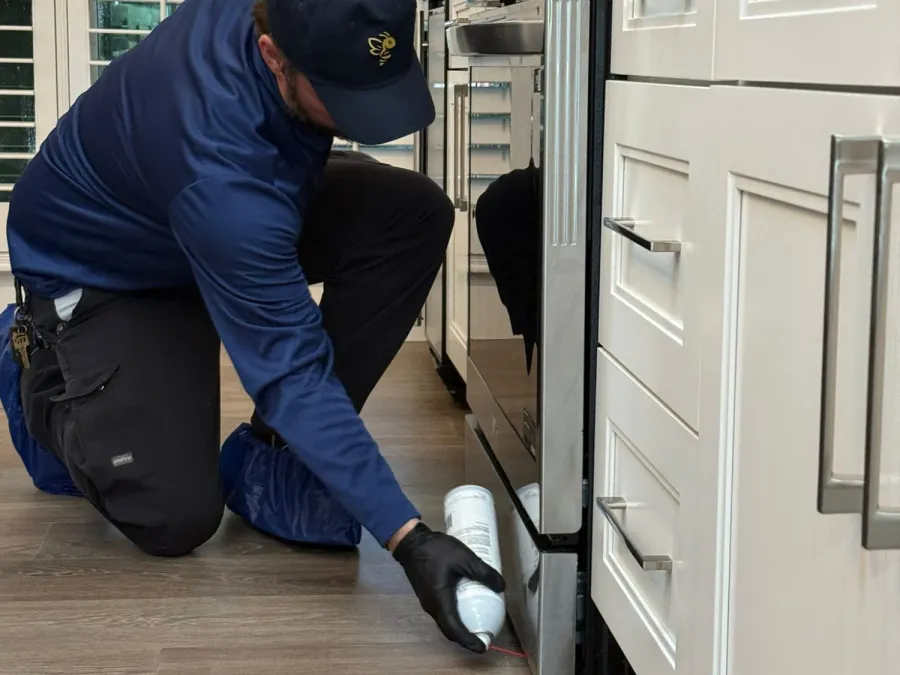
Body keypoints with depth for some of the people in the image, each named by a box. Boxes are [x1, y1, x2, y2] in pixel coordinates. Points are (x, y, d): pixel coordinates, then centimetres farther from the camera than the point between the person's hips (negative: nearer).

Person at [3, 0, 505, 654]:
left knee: (415, 213, -18)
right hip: (98, 275, -7)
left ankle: (282, 450, -6)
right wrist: (409, 537, -41)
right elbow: (291, 371, -40)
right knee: (176, 518, -19)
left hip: (244, 222, 7)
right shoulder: (220, 171, -43)